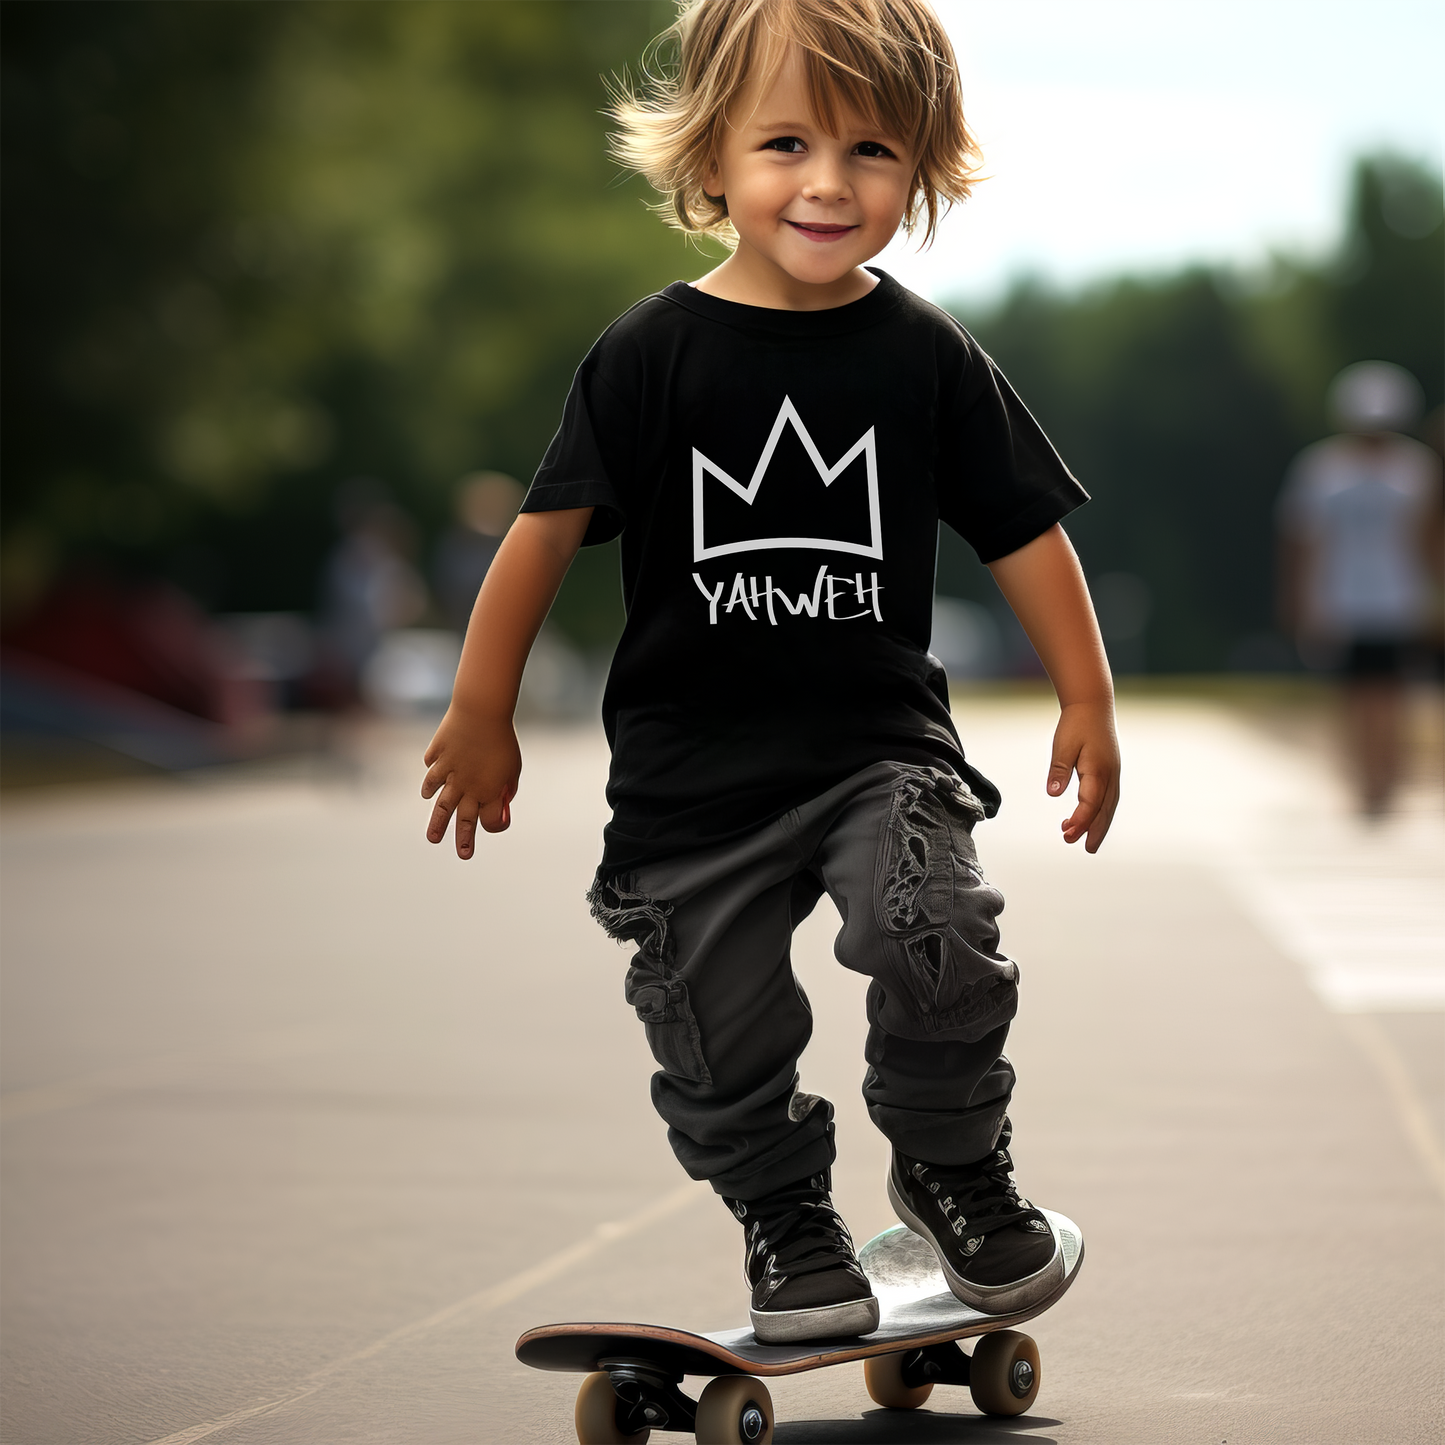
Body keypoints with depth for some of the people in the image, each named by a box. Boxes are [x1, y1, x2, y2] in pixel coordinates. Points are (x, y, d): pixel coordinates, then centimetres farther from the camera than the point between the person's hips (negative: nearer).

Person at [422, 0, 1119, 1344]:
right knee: (721, 1032, 1)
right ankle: (786, 1219, 27)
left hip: (880, 742, 0)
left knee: (935, 936, -22)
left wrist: (1086, 701, 6)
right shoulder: (651, 353, -5)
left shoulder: (927, 357, -1)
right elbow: (550, 525, -1)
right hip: (691, 767, 0)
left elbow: (1024, 529, 7)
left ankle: (953, 1164, 3)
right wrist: (479, 714, 0)